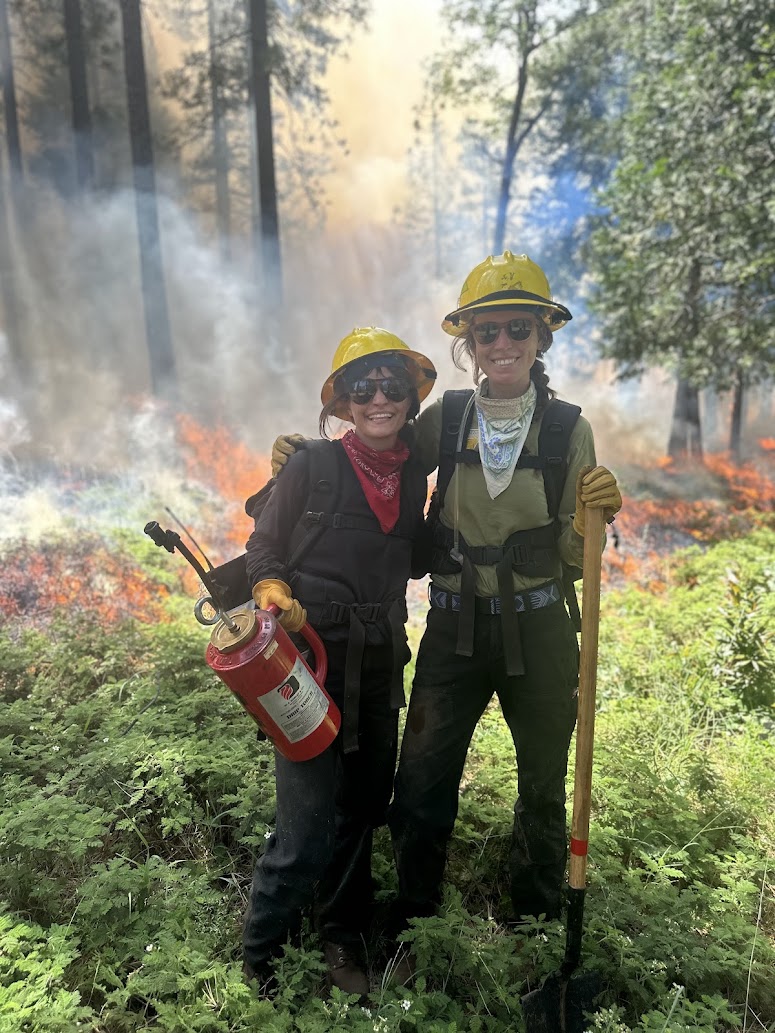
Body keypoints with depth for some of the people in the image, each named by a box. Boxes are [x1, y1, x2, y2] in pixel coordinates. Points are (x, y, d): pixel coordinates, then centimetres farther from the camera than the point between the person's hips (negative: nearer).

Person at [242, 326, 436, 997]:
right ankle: (260, 960, 25)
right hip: (312, 657, -5)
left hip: (381, 660, 6)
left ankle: (342, 938, 43)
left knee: (363, 809, 18)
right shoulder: (312, 465, -8)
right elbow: (265, 550, -6)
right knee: (310, 826, -4)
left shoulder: (414, 474, 7)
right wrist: (272, 590, -25)